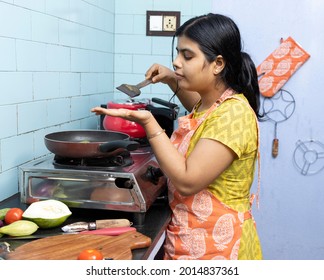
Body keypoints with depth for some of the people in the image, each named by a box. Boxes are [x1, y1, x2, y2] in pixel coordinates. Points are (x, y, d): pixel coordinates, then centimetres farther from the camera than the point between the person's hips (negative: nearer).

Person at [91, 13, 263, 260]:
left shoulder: (233, 113, -24)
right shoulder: (212, 103, 4)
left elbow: (187, 181, -28)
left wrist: (147, 122, -28)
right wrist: (173, 81, 14)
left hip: (217, 246, -8)